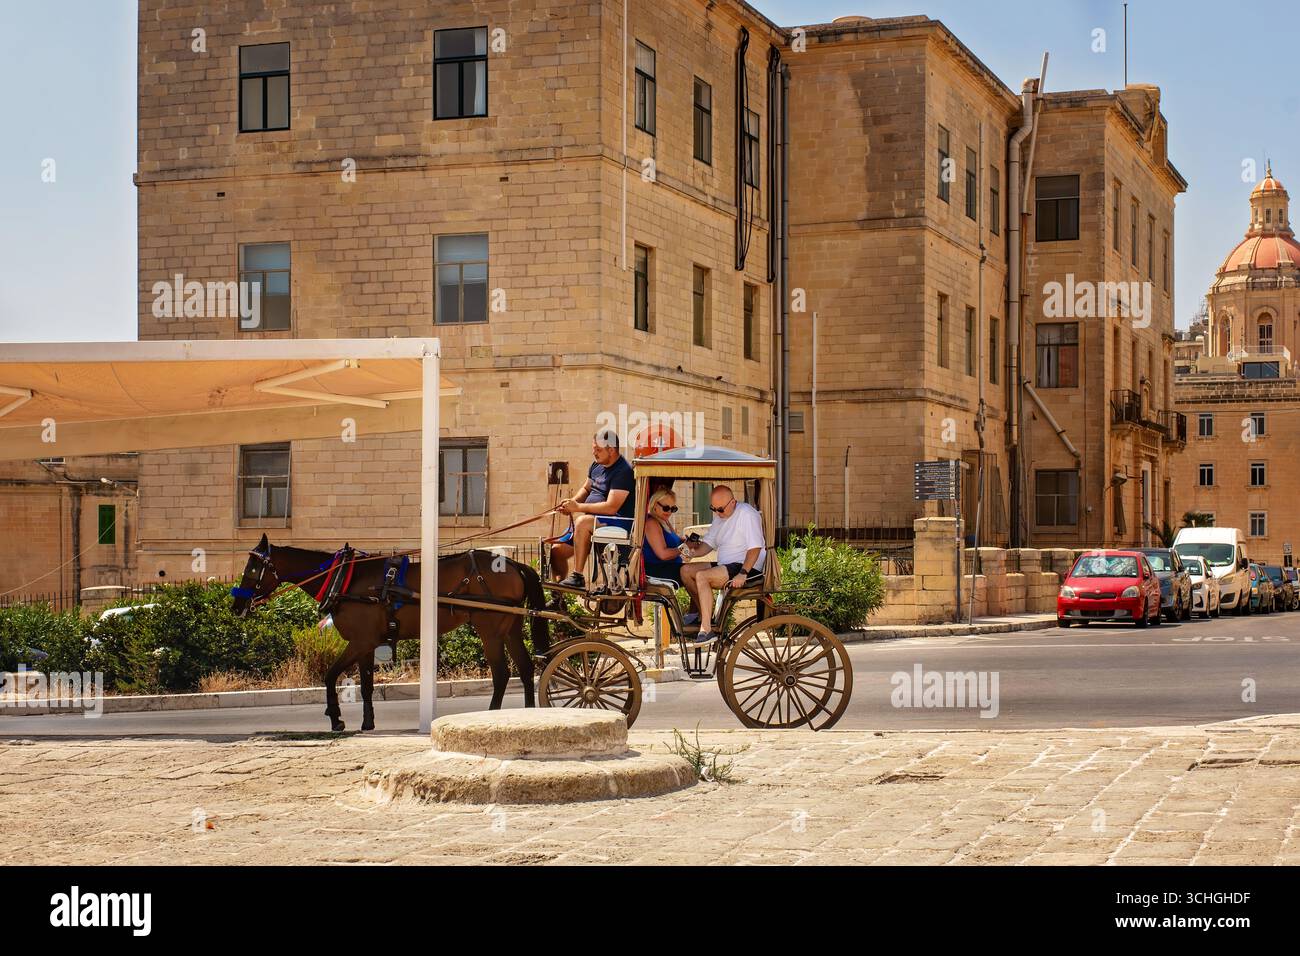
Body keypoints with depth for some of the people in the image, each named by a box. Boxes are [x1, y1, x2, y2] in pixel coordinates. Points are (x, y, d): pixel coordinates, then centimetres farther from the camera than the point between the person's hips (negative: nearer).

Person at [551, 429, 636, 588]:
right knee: (557, 550, 1)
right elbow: (586, 489, 27)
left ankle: (577, 576, -31)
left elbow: (611, 507, -25)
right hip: (592, 522, 9)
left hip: (620, 523, -9)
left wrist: (578, 507, -20)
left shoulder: (623, 472, -18)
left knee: (582, 522, -36)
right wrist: (571, 503, 5)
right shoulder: (597, 465, 11)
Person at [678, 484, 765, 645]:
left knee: (701, 576, -27)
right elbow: (708, 542, 15)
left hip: (748, 567, -9)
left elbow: (755, 547, -20)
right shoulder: (720, 517, 15)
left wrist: (742, 574, -27)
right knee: (686, 570, -2)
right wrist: (694, 551, -7)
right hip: (724, 565, 9)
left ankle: (706, 630, -30)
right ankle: (704, 614, 4)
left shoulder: (747, 514, -13)